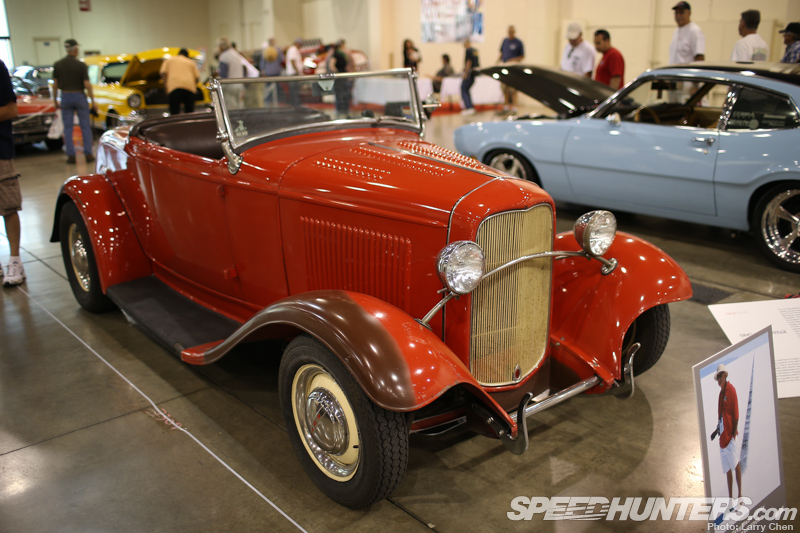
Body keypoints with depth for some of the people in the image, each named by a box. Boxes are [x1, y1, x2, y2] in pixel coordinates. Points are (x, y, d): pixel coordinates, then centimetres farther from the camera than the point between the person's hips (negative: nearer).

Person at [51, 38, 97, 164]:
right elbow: (87, 85, -13)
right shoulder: (81, 65, -10)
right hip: (79, 96, -2)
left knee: (68, 128, 7)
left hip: (65, 97, 2)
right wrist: (93, 102, -6)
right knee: (85, 127, 6)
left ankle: (71, 155, 5)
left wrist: (55, 100, 12)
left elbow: (55, 84, 1)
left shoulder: (57, 65, -1)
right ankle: (88, 154, 3)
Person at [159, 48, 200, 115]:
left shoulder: (169, 60, 26)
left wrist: (165, 87, 8)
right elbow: (197, 77, 14)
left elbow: (163, 73, 9)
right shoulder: (191, 62, 28)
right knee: (189, 113, 5)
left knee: (174, 113, -10)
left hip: (174, 87, -2)